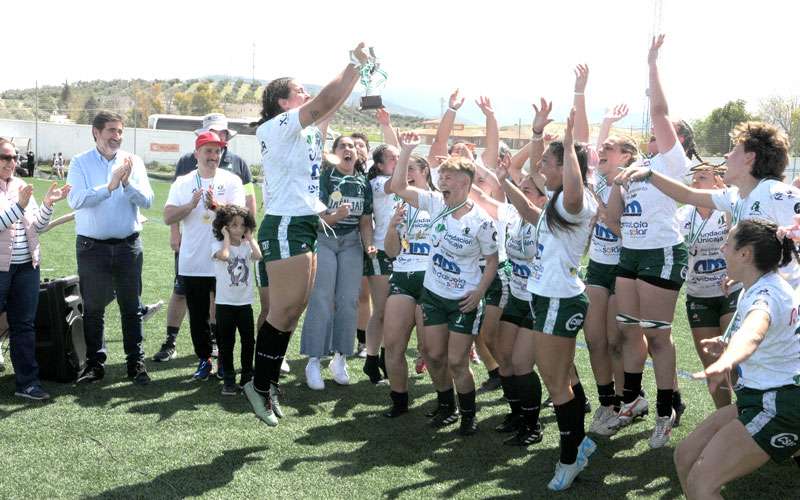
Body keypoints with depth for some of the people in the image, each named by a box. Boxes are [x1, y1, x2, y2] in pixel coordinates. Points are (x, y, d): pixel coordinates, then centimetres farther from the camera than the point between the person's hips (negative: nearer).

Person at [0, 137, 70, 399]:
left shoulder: (21, 185, 11)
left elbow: (37, 226, 9)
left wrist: (48, 204, -5)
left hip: (27, 267, 5)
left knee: (24, 326, 8)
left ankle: (27, 382, 13)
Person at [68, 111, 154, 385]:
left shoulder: (133, 162, 4)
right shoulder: (80, 163, -1)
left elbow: (147, 200, -4)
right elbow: (75, 200, -16)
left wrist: (128, 183, -20)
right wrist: (110, 186, -23)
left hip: (128, 245, 1)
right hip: (92, 246, -1)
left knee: (131, 307, 6)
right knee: (93, 308, 6)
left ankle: (136, 362, 15)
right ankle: (95, 363, 17)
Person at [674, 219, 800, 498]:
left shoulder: (766, 294, -24)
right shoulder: (760, 287, 7)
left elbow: (753, 332, -50)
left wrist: (725, 362, -72)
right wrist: (727, 348, 8)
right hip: (759, 399, 10)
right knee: (685, 457, 8)